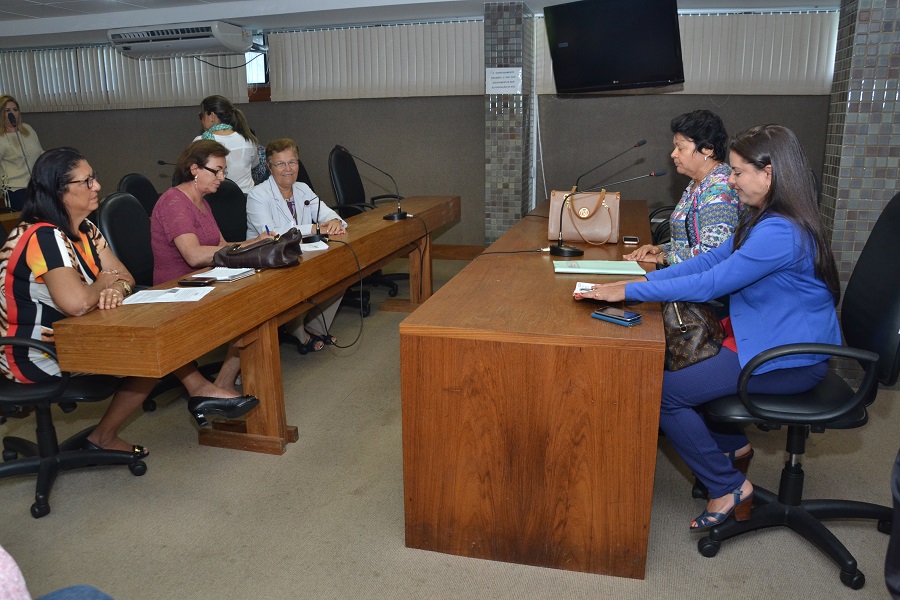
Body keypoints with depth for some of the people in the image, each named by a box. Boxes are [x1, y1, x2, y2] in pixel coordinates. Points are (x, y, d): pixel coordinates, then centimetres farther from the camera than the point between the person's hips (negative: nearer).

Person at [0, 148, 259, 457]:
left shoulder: (85, 230, 4)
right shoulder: (44, 237, -25)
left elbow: (125, 277, 5)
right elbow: (76, 302, -38)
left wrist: (115, 289, -20)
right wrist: (105, 283, -16)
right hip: (34, 355, -9)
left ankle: (200, 391, 1)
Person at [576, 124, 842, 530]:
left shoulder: (780, 233, -26)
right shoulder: (764, 220, 7)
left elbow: (709, 285, -27)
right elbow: (711, 259, 6)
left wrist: (628, 291, -22)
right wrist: (643, 279, -4)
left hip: (788, 360, -10)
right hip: (764, 339, 10)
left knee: (663, 391, -14)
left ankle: (728, 486, 1)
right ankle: (730, 443, 28)